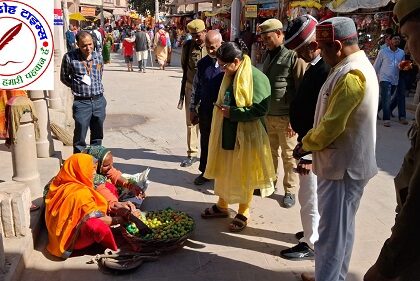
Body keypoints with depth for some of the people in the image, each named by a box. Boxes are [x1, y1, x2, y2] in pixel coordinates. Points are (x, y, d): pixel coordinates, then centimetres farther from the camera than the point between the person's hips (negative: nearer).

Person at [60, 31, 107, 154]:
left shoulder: (98, 57, 5)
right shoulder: (69, 57, -7)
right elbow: (64, 78, 5)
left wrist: (96, 87, 10)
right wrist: (76, 87, -3)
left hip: (99, 101, 4)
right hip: (81, 102, -4)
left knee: (97, 135, 15)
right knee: (80, 138, 0)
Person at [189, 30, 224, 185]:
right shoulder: (202, 63, 4)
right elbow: (196, 87, 10)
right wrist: (192, 109, 10)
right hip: (205, 111, 4)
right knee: (205, 143, 17)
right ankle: (205, 172, 35)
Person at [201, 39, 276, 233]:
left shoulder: (256, 78, -18)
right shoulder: (230, 76, 7)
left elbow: (260, 109, -23)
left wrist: (232, 112, -22)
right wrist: (221, 107, 3)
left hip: (246, 135, -8)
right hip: (226, 132, 8)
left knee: (243, 174, 7)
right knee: (223, 170, 18)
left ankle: (243, 213, 25)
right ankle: (222, 205, 37)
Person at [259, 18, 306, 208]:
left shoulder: (294, 57, -12)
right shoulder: (269, 57, 11)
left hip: (286, 117, -6)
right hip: (268, 115, 6)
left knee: (288, 156, 6)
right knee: (270, 152, 17)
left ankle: (290, 191, 19)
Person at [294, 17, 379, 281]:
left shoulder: (351, 75, -23)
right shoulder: (357, 65, 11)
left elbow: (331, 126, -23)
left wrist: (305, 145, -6)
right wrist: (310, 140, 9)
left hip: (343, 166, -10)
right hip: (345, 162, 10)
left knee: (332, 233, 1)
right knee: (342, 227, 21)